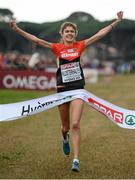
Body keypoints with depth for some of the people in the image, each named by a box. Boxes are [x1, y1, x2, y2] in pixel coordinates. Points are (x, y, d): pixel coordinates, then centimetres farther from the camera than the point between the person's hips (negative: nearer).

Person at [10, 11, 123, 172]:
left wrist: (116, 22, 0)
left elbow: (100, 34, 3)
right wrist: (17, 29, -13)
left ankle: (76, 160, -12)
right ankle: (65, 138, 51)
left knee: (75, 124, -13)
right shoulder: (57, 48, 2)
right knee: (65, 126, 13)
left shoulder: (80, 45, 4)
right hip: (62, 89, 1)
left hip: (78, 88, -1)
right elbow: (36, 40, -5)